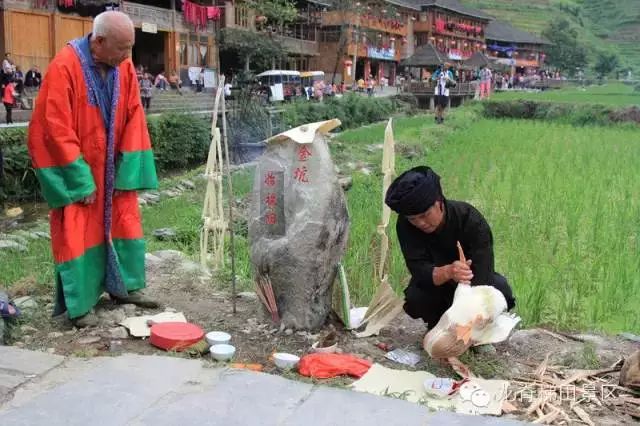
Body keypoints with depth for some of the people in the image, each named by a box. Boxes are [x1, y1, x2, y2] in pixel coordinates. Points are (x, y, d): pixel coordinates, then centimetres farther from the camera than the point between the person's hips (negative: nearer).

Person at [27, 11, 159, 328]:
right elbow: (57, 129, -20)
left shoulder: (124, 66, -6)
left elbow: (133, 118, -1)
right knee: (78, 234, 0)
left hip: (112, 166, 5)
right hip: (75, 168, -5)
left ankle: (125, 286, 26)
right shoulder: (65, 66, -22)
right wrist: (81, 180, -18)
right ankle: (80, 305, 11)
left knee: (124, 223, 10)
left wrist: (130, 168, -7)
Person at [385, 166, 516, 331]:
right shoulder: (405, 225, -24)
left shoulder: (471, 220, -30)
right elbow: (419, 270, -33)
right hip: (436, 286, 1)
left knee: (501, 291, -30)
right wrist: (447, 272, -56)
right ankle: (437, 326, 2)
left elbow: (480, 276, -37)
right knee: (414, 299, -31)